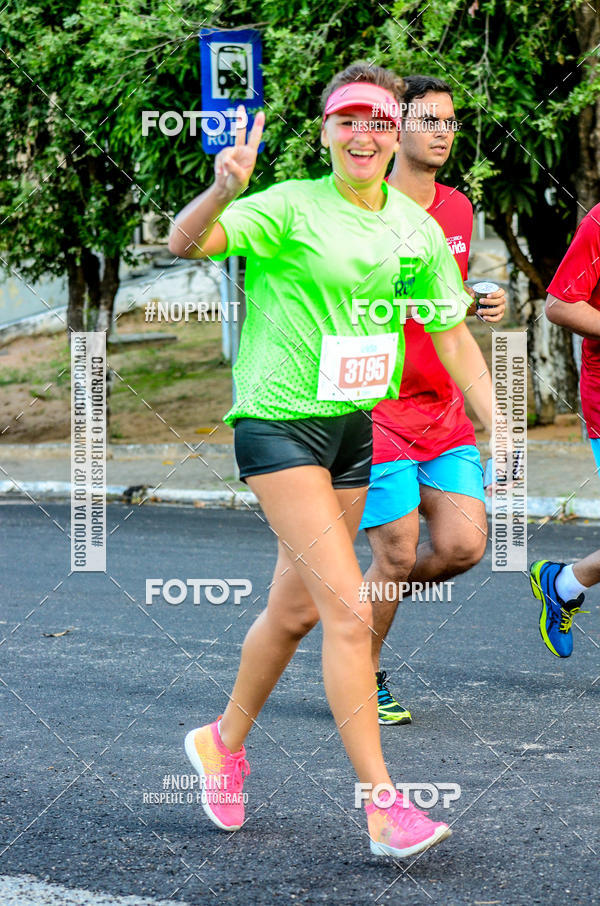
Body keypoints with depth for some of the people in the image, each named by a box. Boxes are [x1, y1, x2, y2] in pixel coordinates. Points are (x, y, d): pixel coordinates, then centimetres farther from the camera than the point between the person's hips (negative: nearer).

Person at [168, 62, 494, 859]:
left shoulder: (417, 227, 6)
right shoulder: (291, 209, -12)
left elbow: (453, 338, 13)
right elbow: (186, 242, -25)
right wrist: (223, 190, -45)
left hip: (356, 428, 7)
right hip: (280, 424, -7)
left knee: (297, 609, 15)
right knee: (349, 611, -14)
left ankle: (224, 742, 38)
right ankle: (382, 807, -12)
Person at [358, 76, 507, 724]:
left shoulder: (458, 209, 11)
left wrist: (484, 306, 4)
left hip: (444, 414, 6)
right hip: (377, 411, -6)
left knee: (464, 546, -4)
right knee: (397, 556, -4)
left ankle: (366, 597, 24)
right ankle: (363, 677, 17)